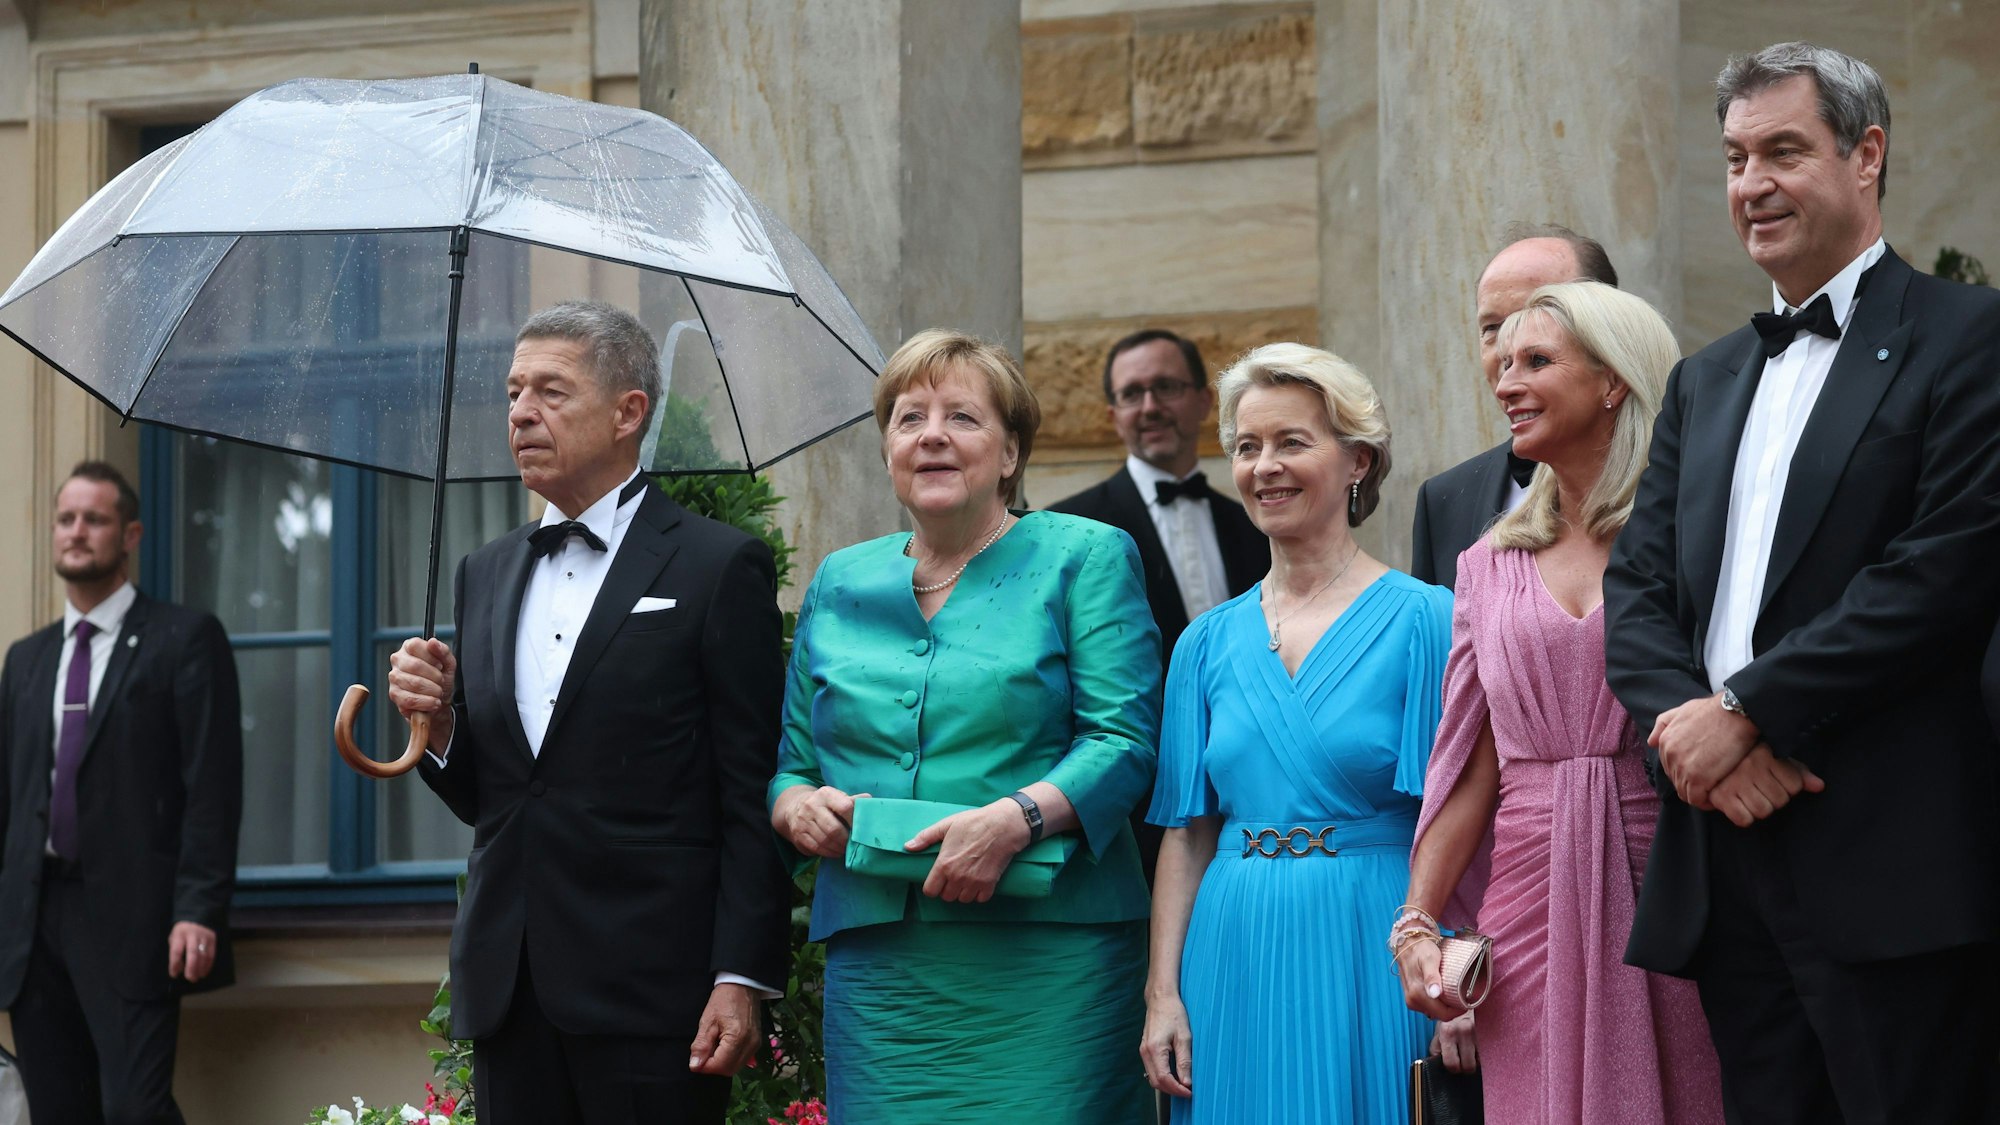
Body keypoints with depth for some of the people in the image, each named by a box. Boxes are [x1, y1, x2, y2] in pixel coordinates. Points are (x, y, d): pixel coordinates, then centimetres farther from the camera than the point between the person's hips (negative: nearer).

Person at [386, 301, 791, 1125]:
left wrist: (742, 979, -13)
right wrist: (436, 722, -2)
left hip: (649, 992, -5)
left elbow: (751, 798, -6)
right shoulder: (486, 574, 17)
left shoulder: (720, 567, -2)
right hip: (508, 990, 6)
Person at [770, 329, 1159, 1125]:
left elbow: (1124, 738, -6)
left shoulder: (1085, 558, 5)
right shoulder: (840, 582, 18)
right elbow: (792, 762, 22)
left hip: (1046, 962, -3)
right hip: (878, 962, 3)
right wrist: (797, 806, -2)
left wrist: (1018, 818, -21)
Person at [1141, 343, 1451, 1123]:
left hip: (1367, 963, -4)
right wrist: (1162, 994, 2)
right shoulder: (1209, 642, 10)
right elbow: (1186, 833, 9)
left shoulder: (1421, 620, -3)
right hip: (1235, 962, 4)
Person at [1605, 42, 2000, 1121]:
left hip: (1886, 868, -6)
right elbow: (1635, 589, 13)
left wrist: (1742, 711, -12)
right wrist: (1688, 725, -8)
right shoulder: (1706, 381, 21)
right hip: (1727, 861, 6)